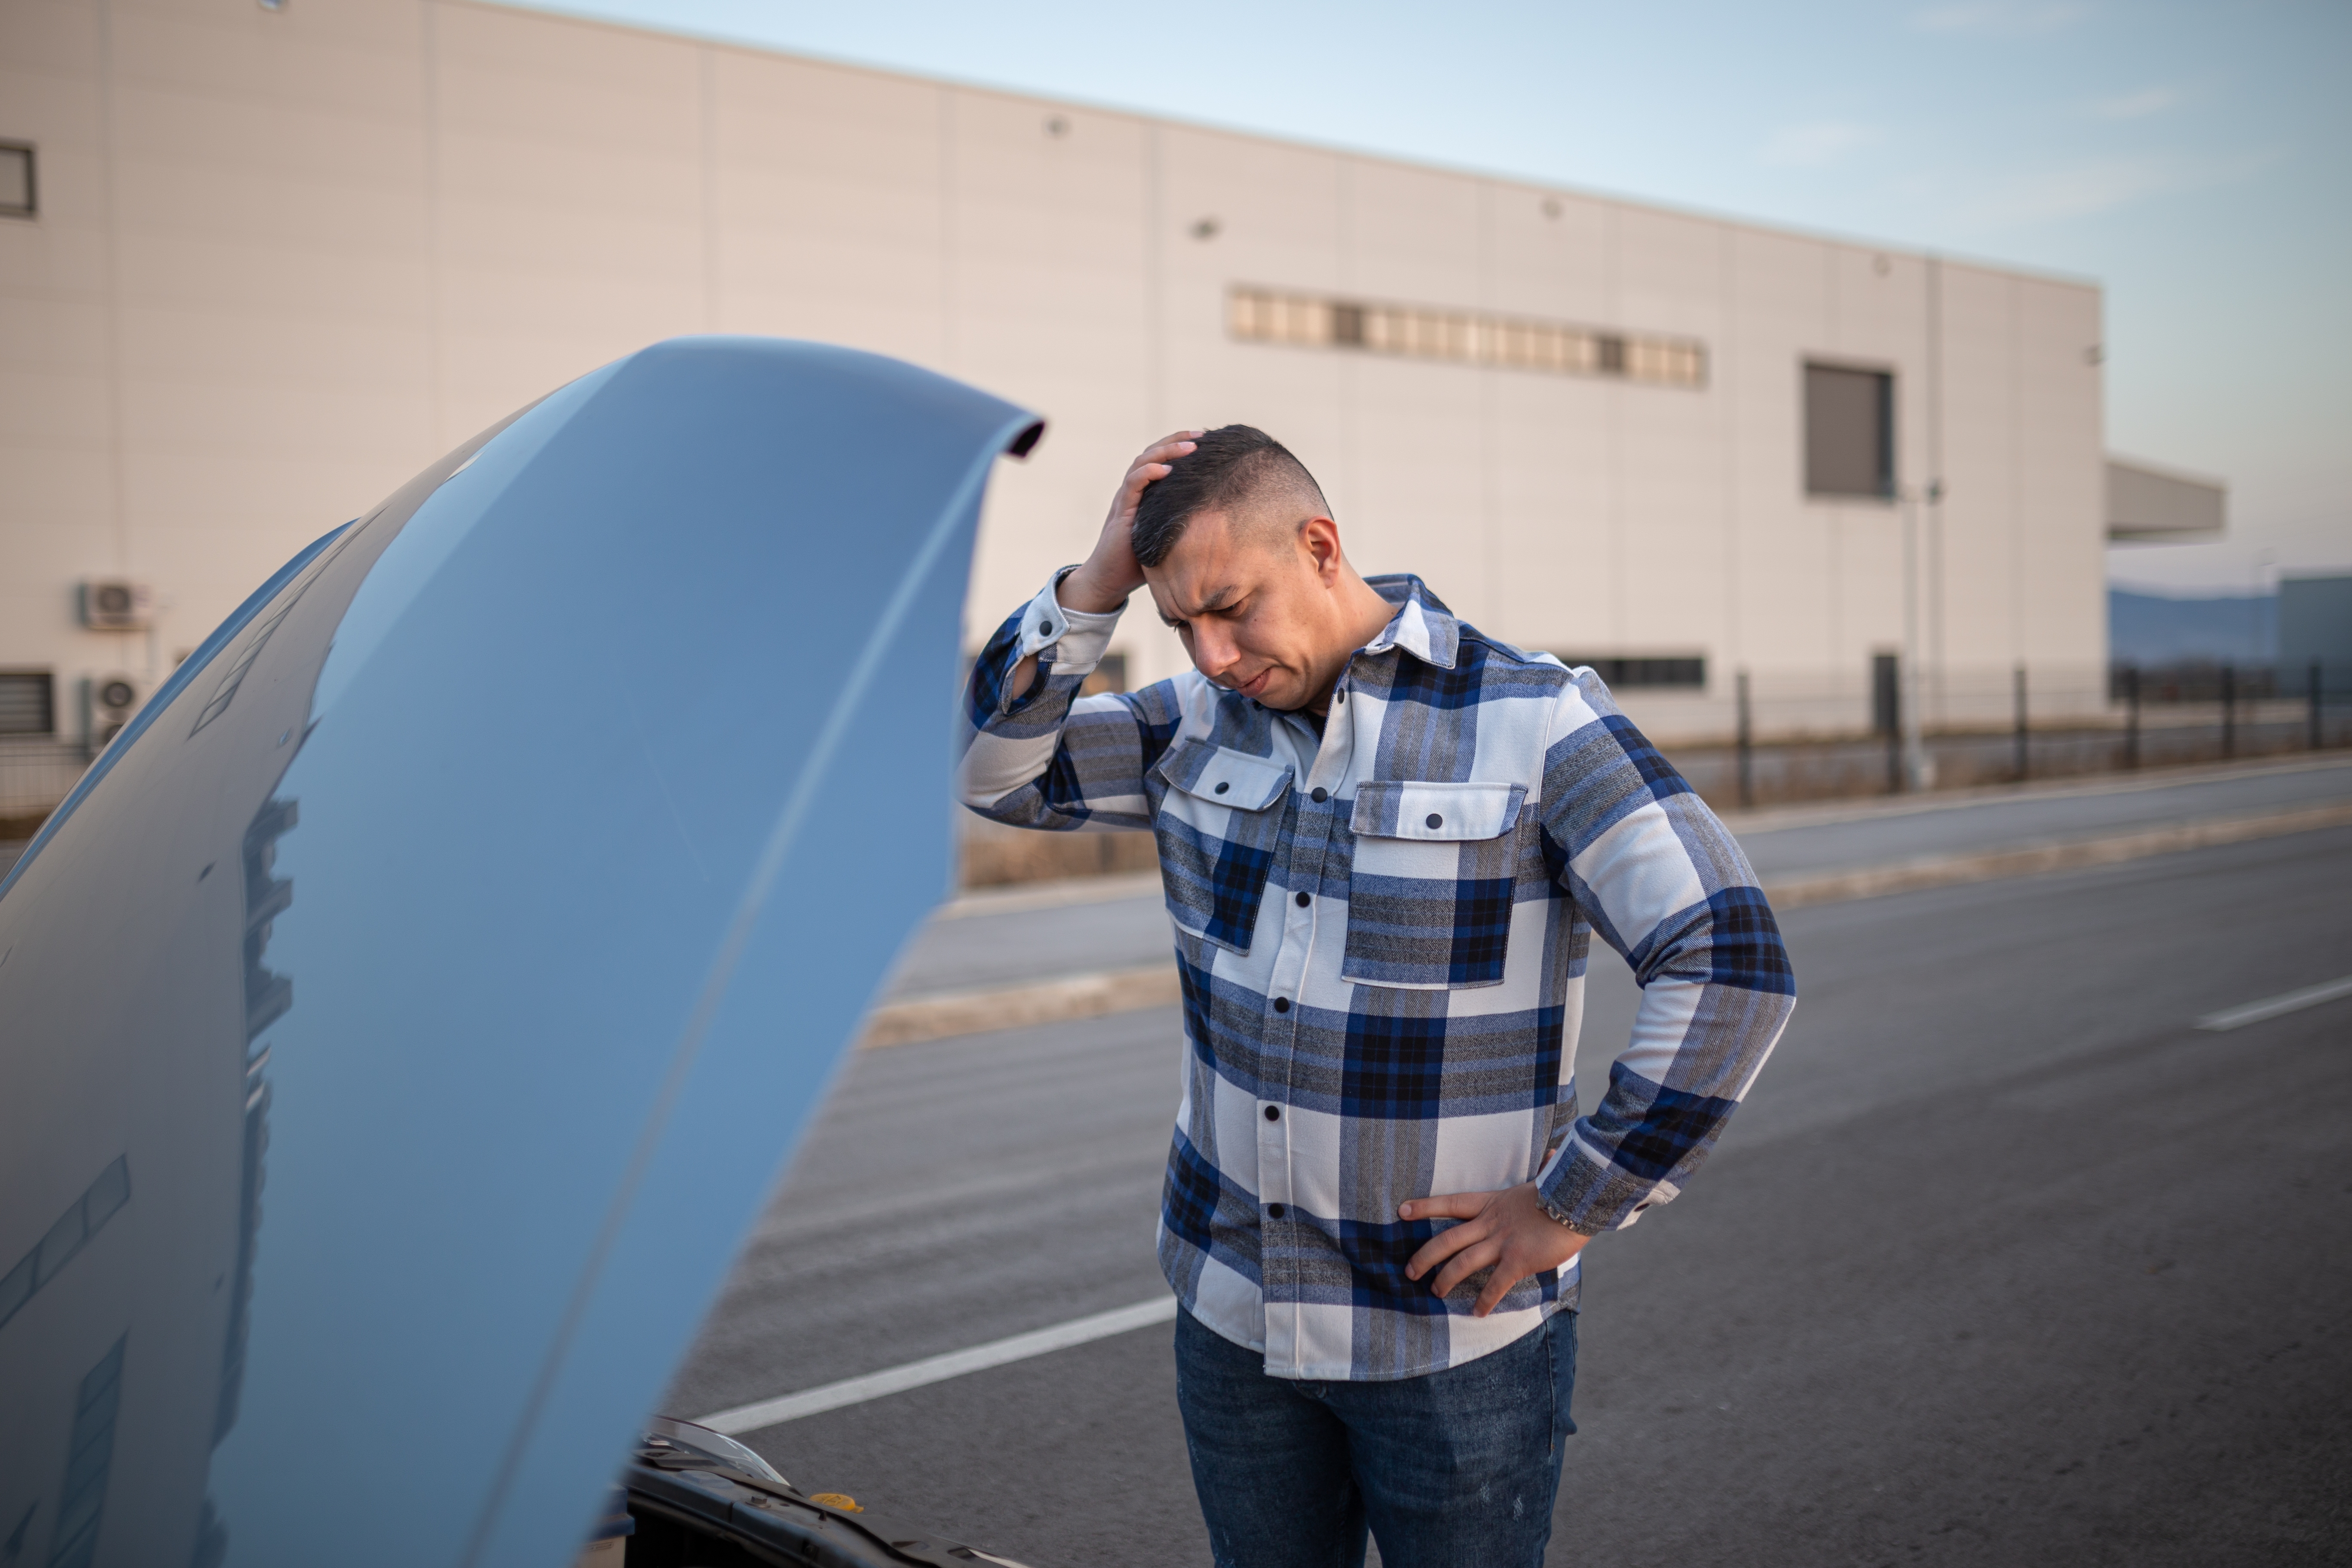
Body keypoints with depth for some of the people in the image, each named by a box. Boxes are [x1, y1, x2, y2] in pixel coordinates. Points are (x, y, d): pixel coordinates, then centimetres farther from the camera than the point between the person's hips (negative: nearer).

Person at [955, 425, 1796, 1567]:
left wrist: (1571, 1208, -15)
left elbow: (1730, 967, -16)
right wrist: (1096, 586, -12)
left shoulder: (1532, 722, -13)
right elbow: (991, 768, 0)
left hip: (1453, 1334, -4)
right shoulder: (1199, 722, 3)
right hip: (1232, 1314, 5)